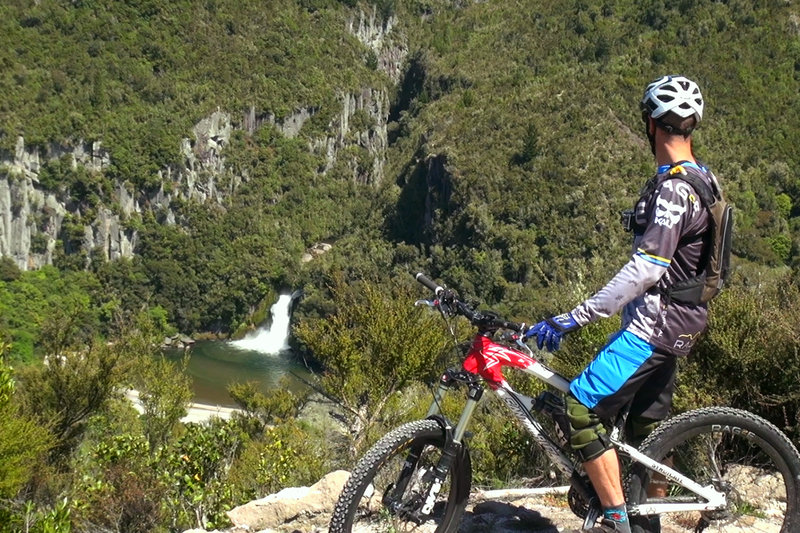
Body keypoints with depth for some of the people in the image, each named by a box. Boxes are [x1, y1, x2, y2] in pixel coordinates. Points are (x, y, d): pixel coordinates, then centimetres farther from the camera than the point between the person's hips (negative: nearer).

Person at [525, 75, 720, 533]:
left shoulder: (674, 188, -21)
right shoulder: (704, 180, 11)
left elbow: (645, 270, -29)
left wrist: (573, 318, -29)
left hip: (656, 325, -11)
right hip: (673, 322, 11)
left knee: (580, 408, -14)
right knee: (649, 426, 19)